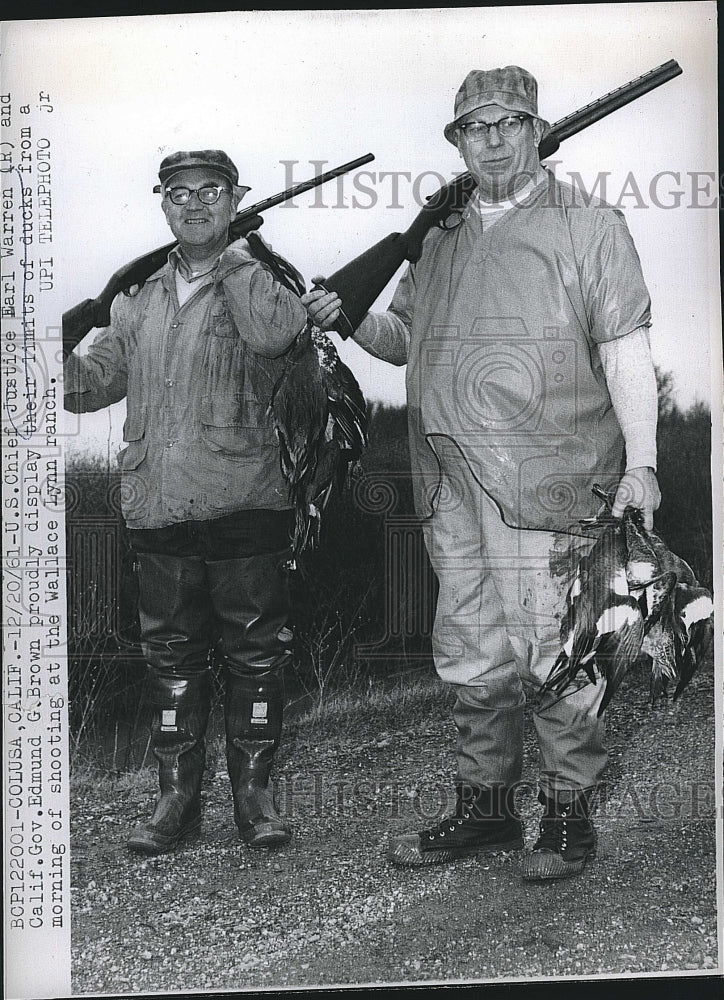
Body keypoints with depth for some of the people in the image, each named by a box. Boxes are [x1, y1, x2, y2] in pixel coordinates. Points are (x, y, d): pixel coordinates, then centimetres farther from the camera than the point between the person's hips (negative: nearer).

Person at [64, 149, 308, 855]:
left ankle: (253, 789, 17)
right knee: (170, 655, 10)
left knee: (254, 651, 5)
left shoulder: (260, 280, 3)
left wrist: (230, 254, -8)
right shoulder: (139, 293, 16)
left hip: (244, 500, -3)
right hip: (157, 505, 4)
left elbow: (277, 332, -21)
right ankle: (176, 794, 20)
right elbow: (93, 378, 17)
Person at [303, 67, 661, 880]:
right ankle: (484, 806, 25)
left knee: (553, 648, -2)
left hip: (545, 480, -6)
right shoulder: (440, 239, 19)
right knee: (470, 654, 12)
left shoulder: (589, 227, 3)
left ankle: (569, 814, 13)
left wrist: (640, 462, -10)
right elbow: (404, 338, 27)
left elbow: (626, 352, -2)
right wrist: (348, 319, 8)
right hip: (452, 485, 6)